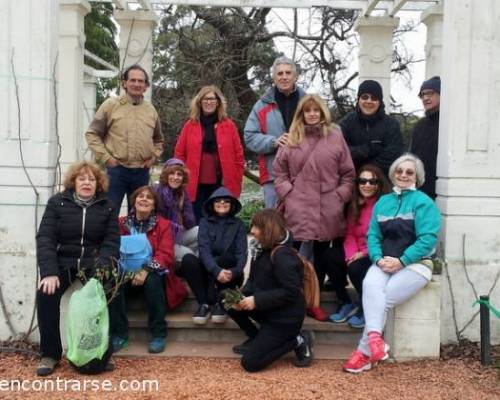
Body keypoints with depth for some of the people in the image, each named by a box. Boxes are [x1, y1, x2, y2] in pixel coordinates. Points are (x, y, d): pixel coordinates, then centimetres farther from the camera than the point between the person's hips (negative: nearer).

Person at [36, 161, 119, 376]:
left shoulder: (106, 206, 6)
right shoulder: (57, 202, 2)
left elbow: (111, 241, -1)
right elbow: (45, 237, -6)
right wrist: (49, 272, -21)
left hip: (93, 262, 0)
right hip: (62, 261, 0)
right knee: (46, 293, -26)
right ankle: (50, 353, -10)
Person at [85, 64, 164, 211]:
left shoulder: (151, 110, 11)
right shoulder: (111, 105, -1)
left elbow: (158, 140, 25)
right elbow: (92, 134, 1)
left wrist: (154, 157, 8)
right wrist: (105, 157, -7)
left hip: (142, 172, 4)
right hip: (116, 170, -4)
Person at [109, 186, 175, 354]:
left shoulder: (163, 224, 2)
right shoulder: (121, 223, 7)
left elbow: (166, 255, -9)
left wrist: (146, 270, -26)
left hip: (152, 273, -1)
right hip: (127, 272, 2)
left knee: (152, 281, -35)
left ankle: (158, 333, -21)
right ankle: (119, 334, -20)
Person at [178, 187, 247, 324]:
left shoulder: (238, 224, 2)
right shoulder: (205, 222, 3)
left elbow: (241, 253, -9)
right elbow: (204, 250, -12)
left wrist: (234, 272, -30)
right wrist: (217, 271, -30)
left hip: (229, 274, -1)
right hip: (209, 271, 1)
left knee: (227, 257, -32)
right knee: (187, 259, -27)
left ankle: (217, 303, -21)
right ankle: (204, 304, -24)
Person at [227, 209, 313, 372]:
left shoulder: (282, 255, -23)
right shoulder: (262, 249, 6)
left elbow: (290, 292, -27)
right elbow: (253, 279, 10)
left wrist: (257, 301, -25)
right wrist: (242, 296, -11)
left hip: (285, 318, -9)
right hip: (267, 310, 9)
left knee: (250, 362, -12)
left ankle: (297, 341, 0)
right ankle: (257, 339, 13)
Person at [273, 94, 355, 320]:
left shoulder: (335, 136, 6)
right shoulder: (292, 139, 9)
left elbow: (348, 173, 7)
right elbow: (279, 170, 11)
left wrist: (341, 195, -1)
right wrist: (287, 192, 0)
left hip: (328, 209, 0)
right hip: (299, 208, 1)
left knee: (324, 255, 5)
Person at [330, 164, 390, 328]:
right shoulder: (355, 205, 11)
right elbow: (350, 234, 5)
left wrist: (364, 253, -17)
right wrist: (351, 255, -12)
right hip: (358, 254, 6)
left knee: (356, 268, -31)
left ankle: (366, 311, -4)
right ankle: (347, 304, -2)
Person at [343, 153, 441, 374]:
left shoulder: (423, 202, 0)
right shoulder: (382, 202, 15)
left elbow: (428, 239, -11)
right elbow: (373, 235, 9)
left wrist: (401, 261, -18)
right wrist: (379, 258, -11)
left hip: (415, 263, -3)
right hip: (385, 262, 4)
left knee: (384, 298, -22)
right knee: (370, 285, -29)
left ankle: (364, 352, -15)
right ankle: (374, 337, -40)